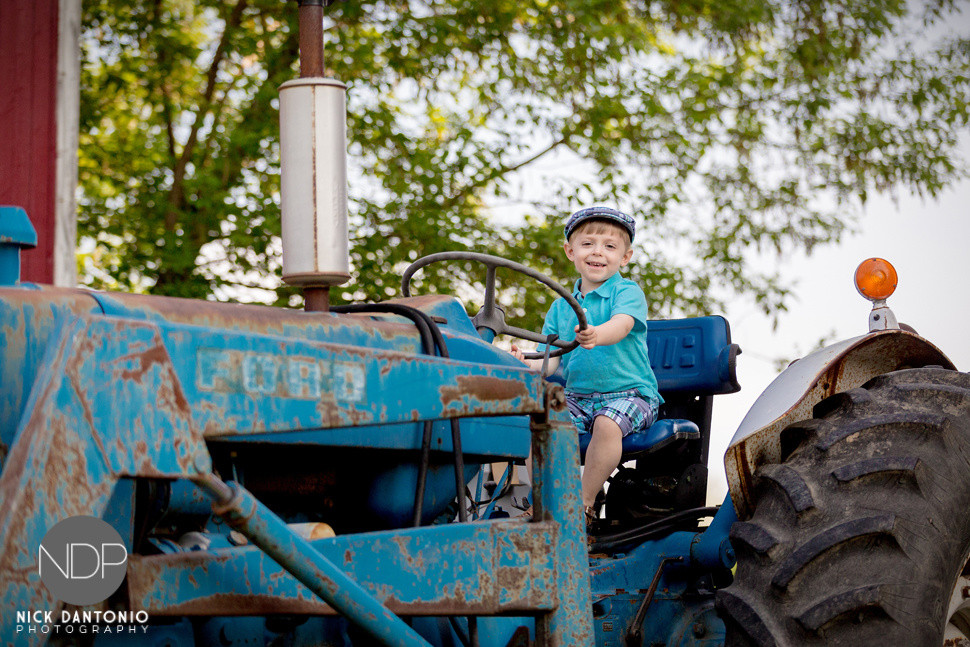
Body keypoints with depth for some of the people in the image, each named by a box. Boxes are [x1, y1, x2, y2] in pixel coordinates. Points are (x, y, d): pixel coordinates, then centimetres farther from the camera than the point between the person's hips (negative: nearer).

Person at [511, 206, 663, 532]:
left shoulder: (628, 292, -2)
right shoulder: (561, 306, 12)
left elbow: (622, 324, -25)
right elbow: (550, 361, 8)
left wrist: (596, 335, -48)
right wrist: (525, 363, -16)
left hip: (629, 393, -5)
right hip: (576, 396, 5)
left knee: (607, 424, -35)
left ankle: (585, 504, -20)